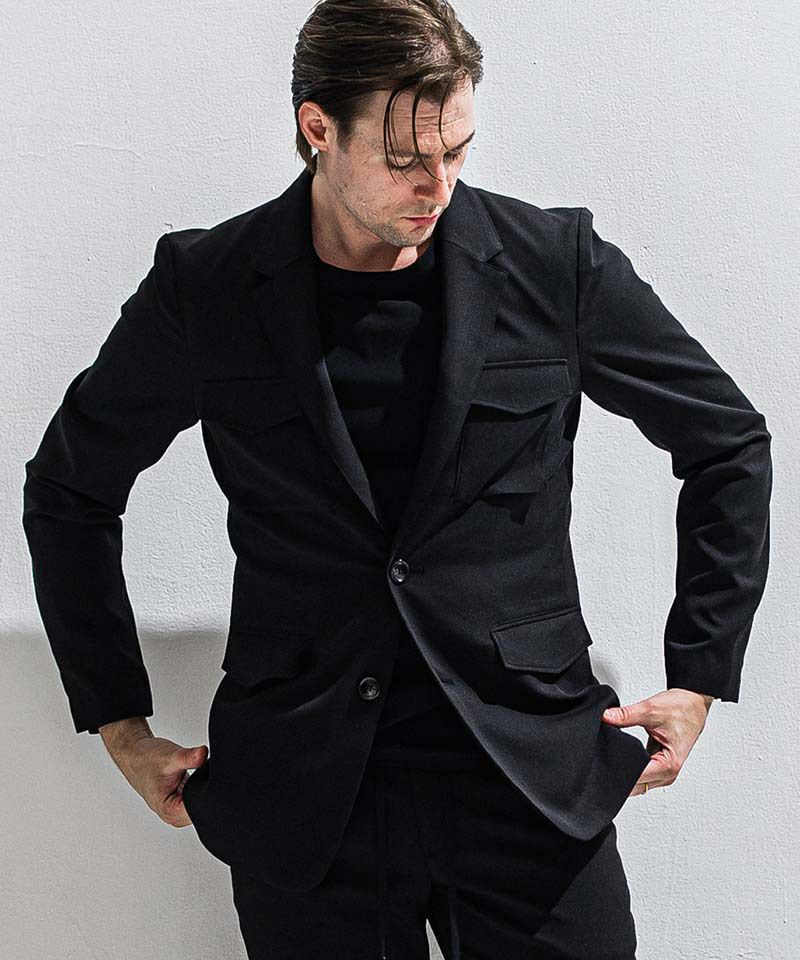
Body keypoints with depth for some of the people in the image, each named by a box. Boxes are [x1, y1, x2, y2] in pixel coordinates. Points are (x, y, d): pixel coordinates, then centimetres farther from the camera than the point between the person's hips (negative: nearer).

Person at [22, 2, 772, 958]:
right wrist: (118, 723, 8)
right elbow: (68, 492, 11)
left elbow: (727, 443, 10)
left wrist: (699, 674, 6)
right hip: (303, 796, 0)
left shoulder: (554, 264, -2)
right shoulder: (205, 289, -2)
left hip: (533, 774, 0)